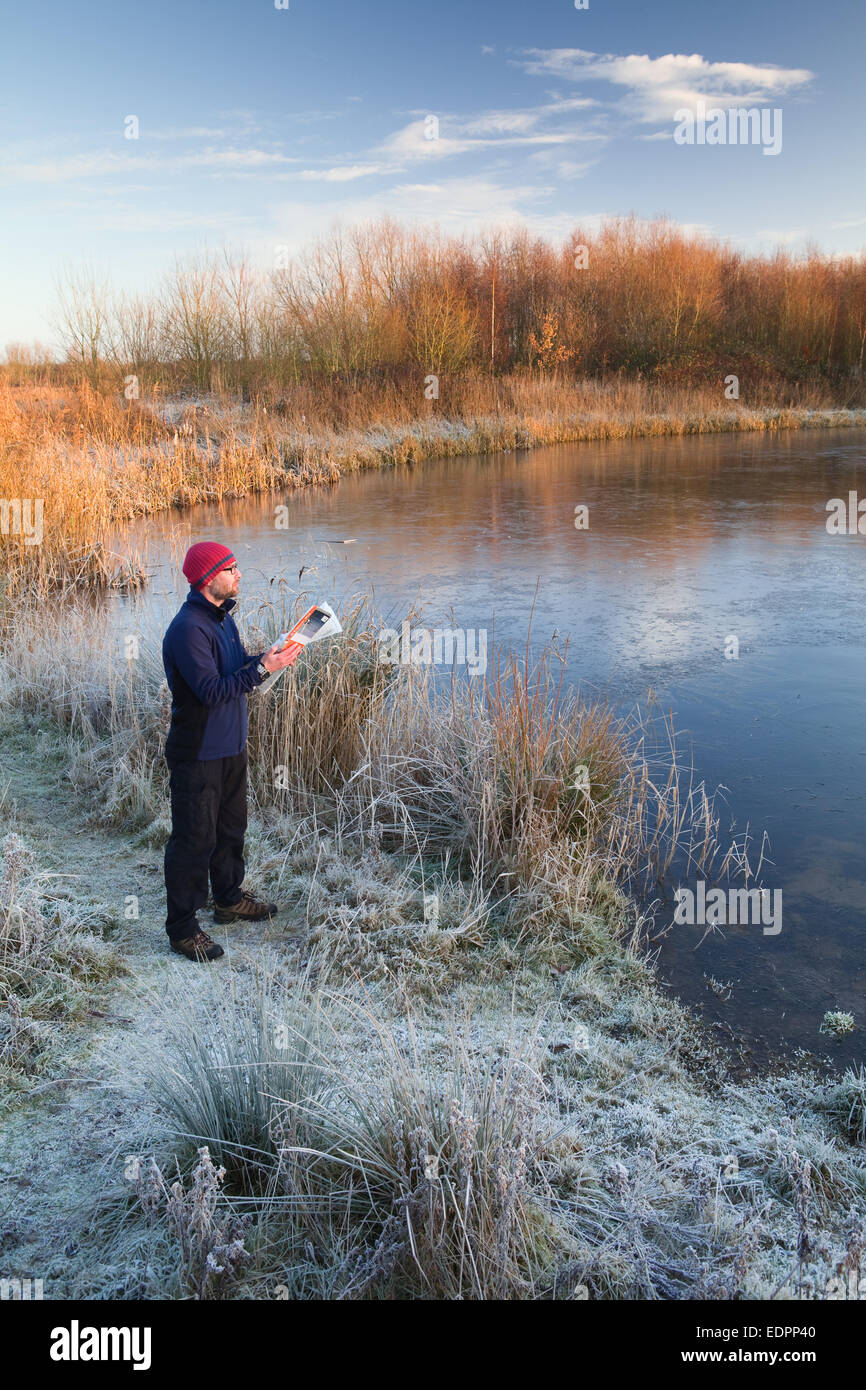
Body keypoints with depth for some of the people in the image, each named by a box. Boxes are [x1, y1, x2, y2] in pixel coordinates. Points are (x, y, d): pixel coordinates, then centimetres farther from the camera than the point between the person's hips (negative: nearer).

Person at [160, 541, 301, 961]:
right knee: (194, 839, 0)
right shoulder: (188, 628, -23)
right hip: (197, 755, -9)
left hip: (231, 746, 9)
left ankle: (229, 899, 40)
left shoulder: (222, 617, 8)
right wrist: (262, 667, -26)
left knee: (231, 827, 22)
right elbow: (212, 690, -28)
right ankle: (182, 927, 12)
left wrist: (271, 656, -2)